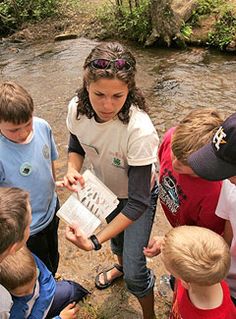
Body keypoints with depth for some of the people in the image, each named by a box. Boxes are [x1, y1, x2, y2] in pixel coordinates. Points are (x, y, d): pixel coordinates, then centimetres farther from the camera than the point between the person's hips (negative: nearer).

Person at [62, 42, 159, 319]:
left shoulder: (140, 130, -42)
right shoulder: (77, 108, -27)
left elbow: (138, 202, -35)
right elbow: (76, 146, -3)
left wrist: (95, 241, -41)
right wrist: (73, 170, -25)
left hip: (138, 196, -5)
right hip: (105, 189, 5)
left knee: (134, 271, 0)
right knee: (116, 236, 32)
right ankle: (120, 265, 67)